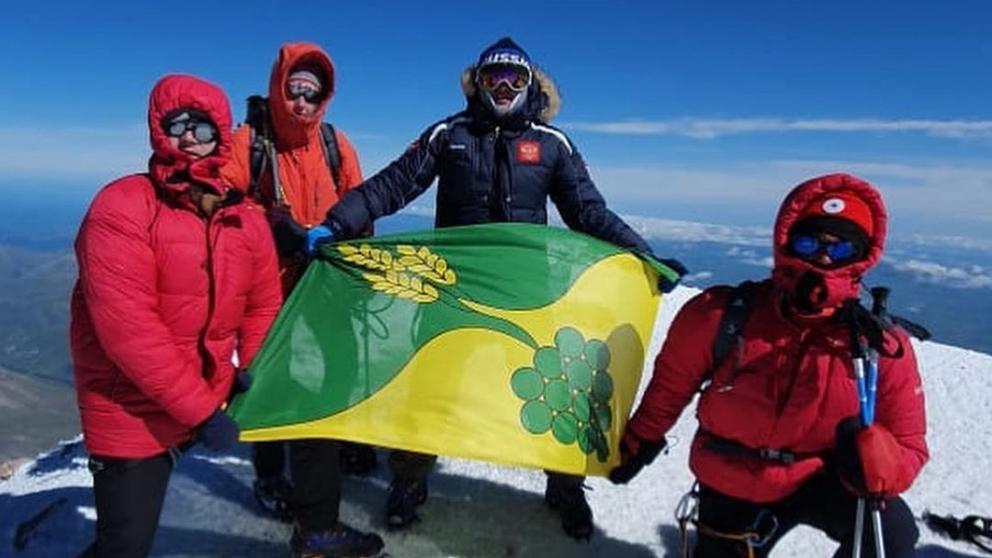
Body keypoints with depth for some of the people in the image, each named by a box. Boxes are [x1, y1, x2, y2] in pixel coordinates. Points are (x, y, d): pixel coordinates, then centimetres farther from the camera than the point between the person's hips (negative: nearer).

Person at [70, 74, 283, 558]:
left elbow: (263, 307, 9)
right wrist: (199, 408, -22)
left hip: (210, 401, 5)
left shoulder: (246, 217, 2)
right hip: (133, 411, -5)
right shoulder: (122, 207, -15)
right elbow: (126, 325, -23)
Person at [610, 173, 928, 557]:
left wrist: (875, 457, -32)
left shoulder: (883, 347, -16)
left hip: (820, 481, -1)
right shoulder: (721, 314, -18)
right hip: (731, 492, 1)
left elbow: (907, 446, -8)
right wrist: (641, 440, 10)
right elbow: (672, 381, -1)